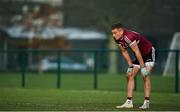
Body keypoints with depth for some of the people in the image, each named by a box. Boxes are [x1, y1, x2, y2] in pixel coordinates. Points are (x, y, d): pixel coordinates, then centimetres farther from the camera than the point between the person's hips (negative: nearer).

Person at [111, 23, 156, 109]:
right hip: (140, 55, 9)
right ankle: (129, 102, 5)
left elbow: (137, 52, -31)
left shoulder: (129, 36, -34)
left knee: (145, 76, -18)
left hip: (149, 53, -9)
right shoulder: (117, 39, -7)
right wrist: (130, 66, 2)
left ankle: (146, 102, -19)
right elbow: (124, 52, 4)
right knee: (130, 75, 3)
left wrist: (143, 67, -28)